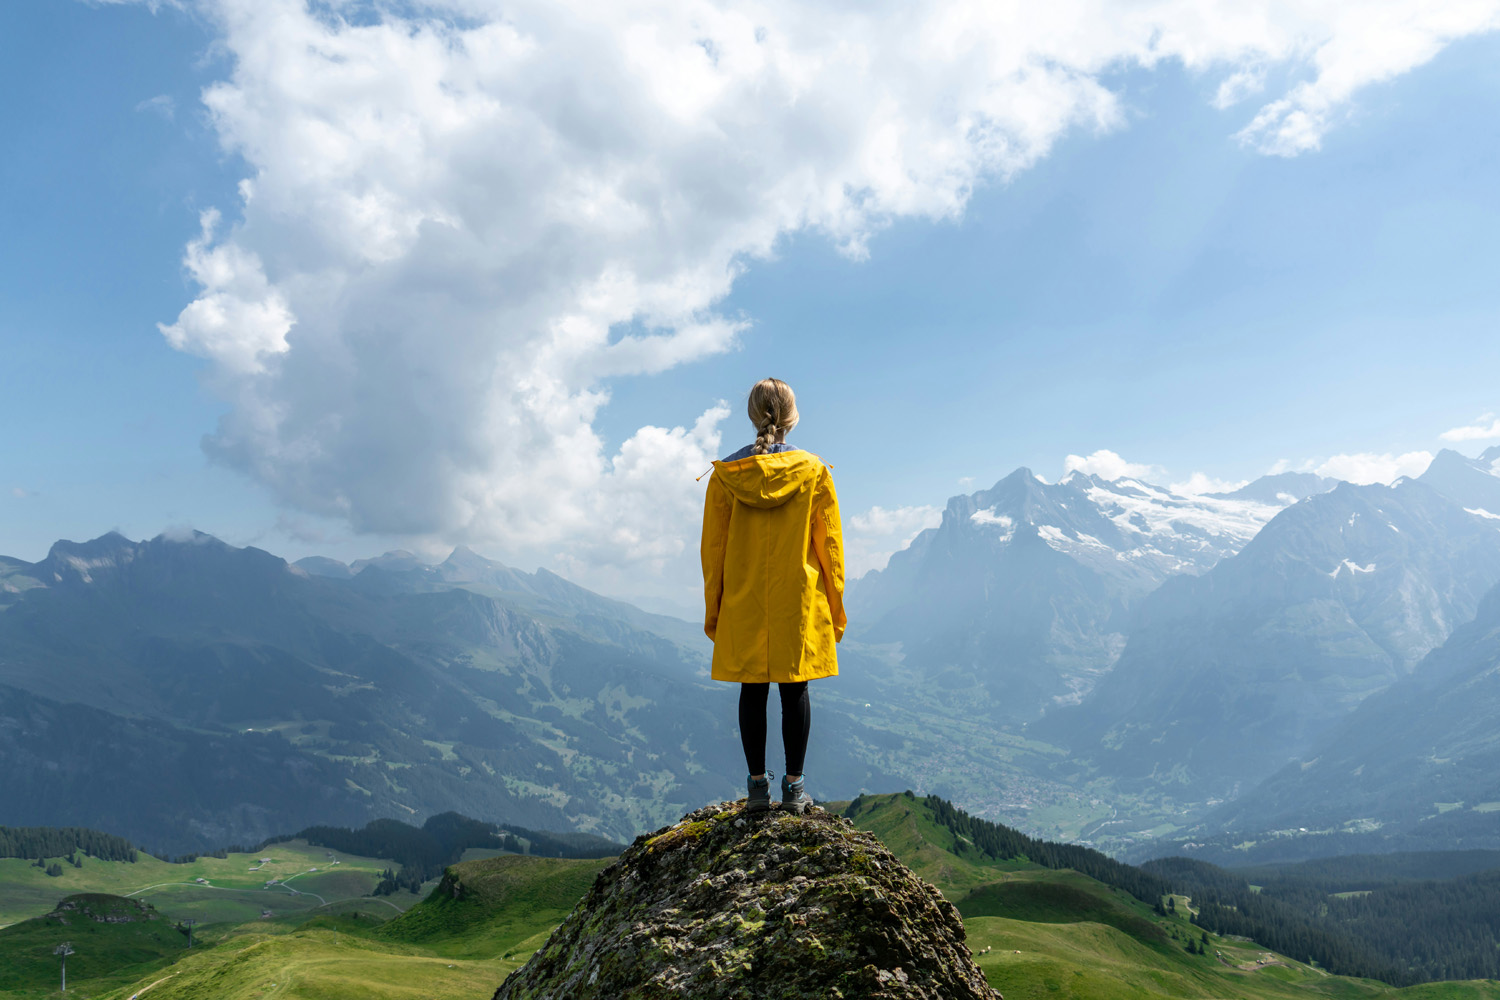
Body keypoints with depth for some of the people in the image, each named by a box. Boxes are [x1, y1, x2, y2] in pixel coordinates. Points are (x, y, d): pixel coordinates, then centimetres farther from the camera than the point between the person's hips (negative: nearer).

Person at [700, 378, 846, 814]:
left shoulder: (725, 474, -2)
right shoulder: (813, 472, -4)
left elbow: (713, 548, 2)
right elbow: (830, 544, 0)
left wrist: (711, 610, 11)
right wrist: (835, 607, 9)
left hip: (743, 603, 1)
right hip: (800, 600, -1)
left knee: (752, 691, 9)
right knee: (794, 690, 5)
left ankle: (757, 785, 13)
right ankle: (794, 787, 11)